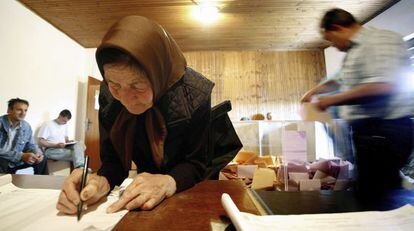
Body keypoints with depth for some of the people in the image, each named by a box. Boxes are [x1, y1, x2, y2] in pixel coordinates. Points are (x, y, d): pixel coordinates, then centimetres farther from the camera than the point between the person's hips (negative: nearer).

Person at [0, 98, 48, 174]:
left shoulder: (27, 126, -1)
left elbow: (30, 145, 7)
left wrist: (37, 153, -16)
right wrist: (21, 156, -32)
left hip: (16, 160, 5)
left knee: (42, 159, -5)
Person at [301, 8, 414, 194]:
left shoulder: (380, 40, -11)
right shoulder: (354, 50, 18)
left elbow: (382, 86, -26)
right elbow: (341, 80, 34)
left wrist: (333, 100, -19)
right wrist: (313, 91, 30)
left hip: (384, 131, -10)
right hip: (367, 130, 10)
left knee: (374, 193, -5)